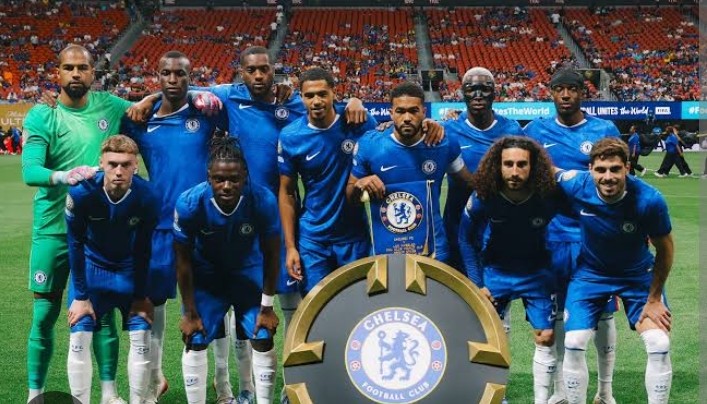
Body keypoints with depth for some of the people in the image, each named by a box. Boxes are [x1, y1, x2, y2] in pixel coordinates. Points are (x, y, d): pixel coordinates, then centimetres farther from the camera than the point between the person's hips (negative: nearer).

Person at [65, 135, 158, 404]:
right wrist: (81, 296, -11)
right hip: (91, 267, 0)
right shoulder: (81, 193, -27)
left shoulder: (147, 197, -25)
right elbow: (76, 244, -14)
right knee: (79, 336, -8)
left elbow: (143, 250, -11)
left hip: (130, 270, 1)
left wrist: (141, 295, -4)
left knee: (142, 336, -5)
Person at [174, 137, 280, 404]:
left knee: (263, 339, -4)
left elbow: (271, 255, -13)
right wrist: (190, 313, -9)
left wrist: (267, 307, -7)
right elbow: (183, 261, -16)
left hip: (248, 270, 1)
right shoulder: (190, 204, -31)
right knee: (195, 341, -4)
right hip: (206, 274, 0)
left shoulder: (263, 201, -30)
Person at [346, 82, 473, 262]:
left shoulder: (443, 143, -6)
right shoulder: (369, 145, -9)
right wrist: (359, 185, -17)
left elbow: (470, 184, 9)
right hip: (384, 251, -1)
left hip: (433, 250, 1)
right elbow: (350, 198, 2)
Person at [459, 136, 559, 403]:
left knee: (546, 338, -2)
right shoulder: (482, 198, -21)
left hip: (536, 274, 0)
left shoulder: (548, 198, -22)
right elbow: (466, 240, -4)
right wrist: (477, 284, -5)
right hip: (495, 272, 0)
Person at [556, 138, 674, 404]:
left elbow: (664, 249, -13)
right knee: (573, 344, -11)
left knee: (660, 345, -13)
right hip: (591, 273, 1)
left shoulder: (649, 200, -29)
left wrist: (654, 299, -8)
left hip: (638, 275, -1)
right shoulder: (575, 186, -26)